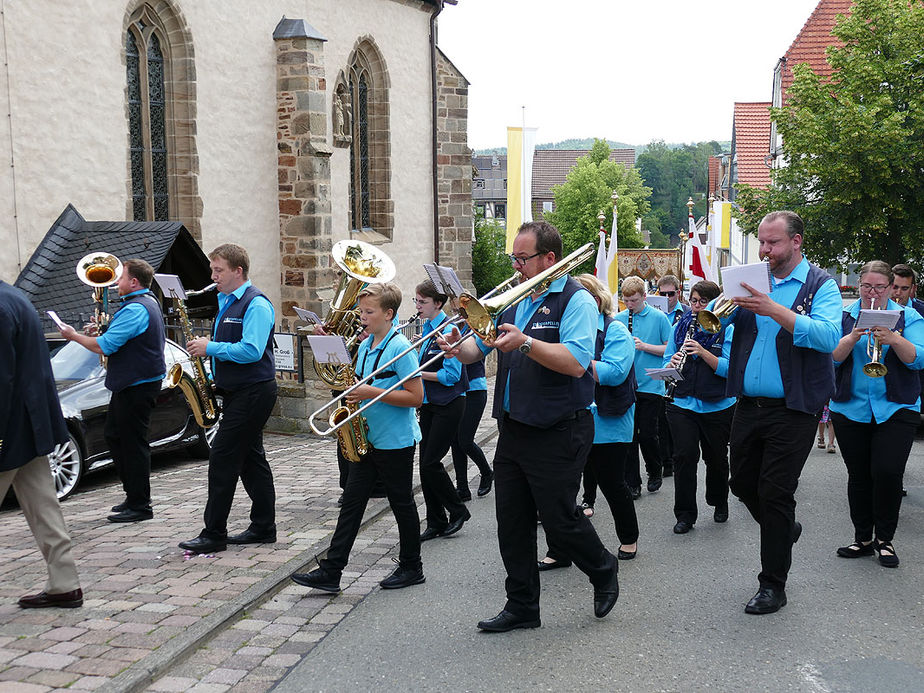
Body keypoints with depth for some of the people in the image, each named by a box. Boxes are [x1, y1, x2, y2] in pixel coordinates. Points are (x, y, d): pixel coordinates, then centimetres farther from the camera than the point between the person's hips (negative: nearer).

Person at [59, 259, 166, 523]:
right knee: (114, 434, 18)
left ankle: (139, 505, 4)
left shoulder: (135, 309, -20)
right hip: (130, 383, 11)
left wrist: (74, 336, -6)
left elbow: (104, 346, -22)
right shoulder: (149, 301, 14)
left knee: (133, 443, -4)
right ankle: (133, 496, 25)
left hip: (137, 386, -11)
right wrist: (100, 333, 7)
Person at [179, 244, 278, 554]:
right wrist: (205, 346, 6)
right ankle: (263, 528, 20)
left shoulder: (256, 305, -15)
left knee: (223, 460, -8)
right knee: (250, 459, 12)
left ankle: (214, 534, -2)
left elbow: (251, 351, -25)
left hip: (253, 394, -10)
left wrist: (210, 347, -19)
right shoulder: (226, 302, 16)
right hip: (237, 392, 10)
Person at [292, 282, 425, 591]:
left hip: (397, 441, -8)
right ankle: (331, 571, 5)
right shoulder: (365, 346, 10)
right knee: (352, 500, 4)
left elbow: (415, 397, -19)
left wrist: (371, 393, -22)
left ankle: (411, 568, 21)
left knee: (401, 503, 5)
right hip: (369, 439, 8)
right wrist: (352, 393, 0)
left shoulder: (400, 347, -15)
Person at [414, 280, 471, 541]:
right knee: (425, 463, 6)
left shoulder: (448, 329, -14)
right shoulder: (427, 328, 11)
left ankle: (458, 511, 11)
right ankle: (436, 522, 15)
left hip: (449, 404, -8)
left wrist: (417, 373, -17)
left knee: (431, 462, -8)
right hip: (430, 402, 8)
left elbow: (451, 375, -20)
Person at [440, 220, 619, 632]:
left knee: (559, 521, 1)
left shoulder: (575, 300, -10)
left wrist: (524, 342, -30)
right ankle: (521, 608, 22)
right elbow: (478, 348, 13)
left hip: (557, 435, -7)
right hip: (513, 429, 7)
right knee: (511, 523, 9)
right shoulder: (514, 300, 13)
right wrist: (459, 348, -9)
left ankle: (604, 572, 30)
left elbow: (576, 363, -23)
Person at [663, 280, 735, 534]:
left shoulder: (726, 330, -4)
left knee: (716, 458, 12)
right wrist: (672, 363, -16)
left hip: (718, 406, -1)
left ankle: (719, 504, 36)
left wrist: (703, 352, -26)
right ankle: (685, 515, 3)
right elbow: (667, 363, 7)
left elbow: (729, 368, -14)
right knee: (684, 456, -8)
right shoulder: (680, 327, 6)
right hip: (683, 404, 2)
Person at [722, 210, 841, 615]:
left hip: (792, 410, -5)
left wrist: (773, 309, -29)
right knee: (743, 485, 14)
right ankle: (785, 530, 42)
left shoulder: (820, 285, -4)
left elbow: (828, 337, -21)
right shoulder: (755, 281, 10)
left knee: (775, 494, -3)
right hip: (749, 406, 5)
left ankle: (773, 585, 9)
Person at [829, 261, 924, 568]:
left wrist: (894, 339, -24)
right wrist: (851, 339, -21)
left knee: (887, 473, -11)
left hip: (896, 410, -1)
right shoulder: (844, 317, 6)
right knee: (858, 475, 6)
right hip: (850, 409, 2)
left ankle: (884, 538, 5)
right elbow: (831, 357, -4)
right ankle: (862, 538, 18)